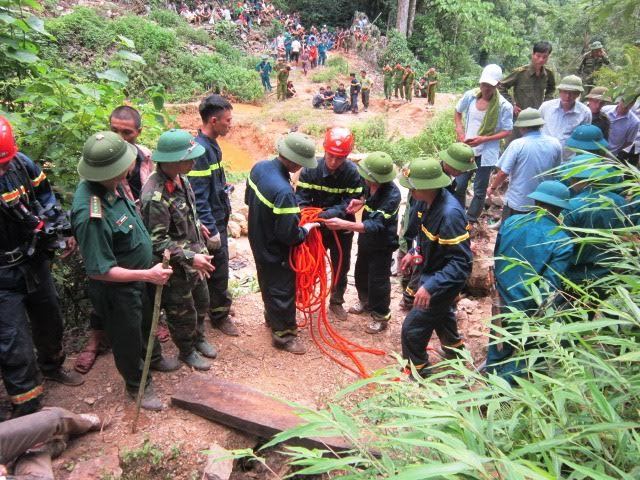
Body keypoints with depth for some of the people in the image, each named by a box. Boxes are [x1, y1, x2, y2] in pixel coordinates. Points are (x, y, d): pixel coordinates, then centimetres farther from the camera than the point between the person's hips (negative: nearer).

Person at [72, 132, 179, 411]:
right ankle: (137, 385, 43)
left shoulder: (110, 186, -12)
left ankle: (153, 358, 59)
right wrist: (147, 275, -28)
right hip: (117, 290, -8)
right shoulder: (90, 215, -37)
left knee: (147, 322, 31)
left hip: (139, 278, 8)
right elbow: (99, 271, -30)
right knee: (128, 338, 17)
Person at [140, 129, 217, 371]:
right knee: (182, 313, 14)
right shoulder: (155, 197, -31)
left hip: (194, 259, 8)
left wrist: (200, 252, 16)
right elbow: (157, 242, -27)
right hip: (176, 269, -8)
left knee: (201, 303, 26)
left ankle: (198, 338, 50)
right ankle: (187, 352, 38)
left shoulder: (179, 178, -4)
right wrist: (190, 258, -27)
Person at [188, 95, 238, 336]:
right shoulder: (200, 149, -23)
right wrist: (211, 230, -22)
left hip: (218, 216, 9)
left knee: (218, 265, 21)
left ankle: (218, 304, 38)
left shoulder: (211, 145, 5)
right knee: (219, 268, 4)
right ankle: (220, 315, 20)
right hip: (211, 220, -9)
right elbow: (199, 196, -24)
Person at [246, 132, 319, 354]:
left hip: (258, 242, 9)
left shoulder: (259, 167, -10)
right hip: (275, 252, -9)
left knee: (268, 284, 28)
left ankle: (272, 317, 50)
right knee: (282, 291, 11)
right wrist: (306, 230, -11)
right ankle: (283, 334, 28)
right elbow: (288, 235, -30)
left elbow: (248, 198, 8)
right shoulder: (283, 191, -36)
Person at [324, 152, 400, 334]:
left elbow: (375, 225, -40)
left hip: (382, 244, -7)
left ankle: (381, 317, 27)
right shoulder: (370, 185, -13)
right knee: (360, 273, 23)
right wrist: (361, 202, -12)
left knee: (378, 281, 5)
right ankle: (365, 302, 49)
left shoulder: (392, 195, -34)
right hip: (366, 240, 8)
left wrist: (343, 224, -49)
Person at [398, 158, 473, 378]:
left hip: (442, 280, -9)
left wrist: (430, 287, -39)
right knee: (441, 312, 33)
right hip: (434, 272, 9)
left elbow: (461, 263, -34)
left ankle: (415, 371, 24)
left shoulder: (449, 213, -36)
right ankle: (454, 347, 58)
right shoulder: (435, 202, -10)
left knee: (412, 328, 1)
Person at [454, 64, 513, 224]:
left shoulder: (504, 106, -16)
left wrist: (484, 139, -21)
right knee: (459, 186, 12)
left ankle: (470, 222, 24)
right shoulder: (470, 96, -7)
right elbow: (458, 113, 12)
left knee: (479, 191, 9)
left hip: (486, 153, -3)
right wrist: (459, 130, -3)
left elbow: (507, 131, -9)